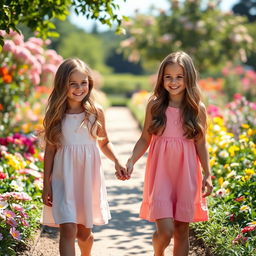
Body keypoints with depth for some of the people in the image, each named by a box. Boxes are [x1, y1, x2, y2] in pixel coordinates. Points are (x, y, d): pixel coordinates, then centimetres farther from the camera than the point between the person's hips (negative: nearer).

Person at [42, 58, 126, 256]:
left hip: (89, 178, 1)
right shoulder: (55, 114, -3)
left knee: (84, 232, 13)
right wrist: (46, 185, 1)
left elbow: (104, 143, 12)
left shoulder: (96, 112, -1)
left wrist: (117, 162, -5)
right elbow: (50, 150, 1)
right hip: (64, 178, -1)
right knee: (68, 230, -12)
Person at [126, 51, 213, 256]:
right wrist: (131, 161, -9)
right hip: (161, 174, -1)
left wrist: (207, 175, 2)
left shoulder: (198, 108, 0)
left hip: (186, 175, 1)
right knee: (165, 230, -10)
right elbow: (145, 139, 5)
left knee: (182, 230, 8)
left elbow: (201, 144, 6)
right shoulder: (155, 105, 0)